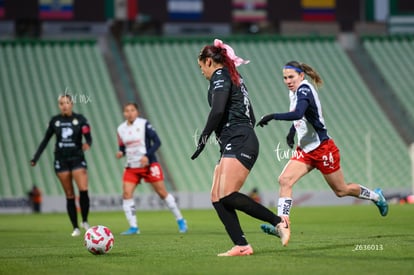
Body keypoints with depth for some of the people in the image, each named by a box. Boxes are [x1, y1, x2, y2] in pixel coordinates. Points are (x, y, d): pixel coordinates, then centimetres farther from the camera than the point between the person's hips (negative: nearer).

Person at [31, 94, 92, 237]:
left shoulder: (80, 119, -1)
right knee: (69, 195, 2)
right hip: (61, 160, 2)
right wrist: (35, 158, 9)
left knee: (83, 190, -17)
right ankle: (75, 228, 6)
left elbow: (88, 138, -7)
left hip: (77, 158, -2)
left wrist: (87, 144, -31)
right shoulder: (55, 121, 5)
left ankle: (85, 221, 2)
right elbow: (45, 140, 13)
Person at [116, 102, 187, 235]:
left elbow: (157, 142, -10)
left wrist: (147, 155, -21)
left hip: (149, 164, -4)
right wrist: (121, 153, -8)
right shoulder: (121, 129, 6)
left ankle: (180, 220, 14)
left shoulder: (144, 124, -8)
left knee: (162, 193, 0)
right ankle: (133, 227, -6)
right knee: (126, 193, -12)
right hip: (131, 167, 4)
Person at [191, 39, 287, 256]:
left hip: (238, 143, -10)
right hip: (232, 147, 10)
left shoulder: (219, 76, -3)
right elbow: (251, 117, 27)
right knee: (217, 198, 2)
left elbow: (217, 110, -19)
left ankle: (278, 221, -17)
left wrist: (203, 138, -11)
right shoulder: (234, 78, 26)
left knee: (227, 196, -20)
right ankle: (241, 246, -7)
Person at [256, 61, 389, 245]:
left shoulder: (304, 90, -21)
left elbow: (298, 114, -40)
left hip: (322, 149, -8)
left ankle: (376, 196, 34)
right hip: (305, 150, 8)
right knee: (284, 180, -13)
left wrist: (272, 117, -42)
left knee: (341, 190, 8)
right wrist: (292, 130, 12)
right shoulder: (294, 92, 6)